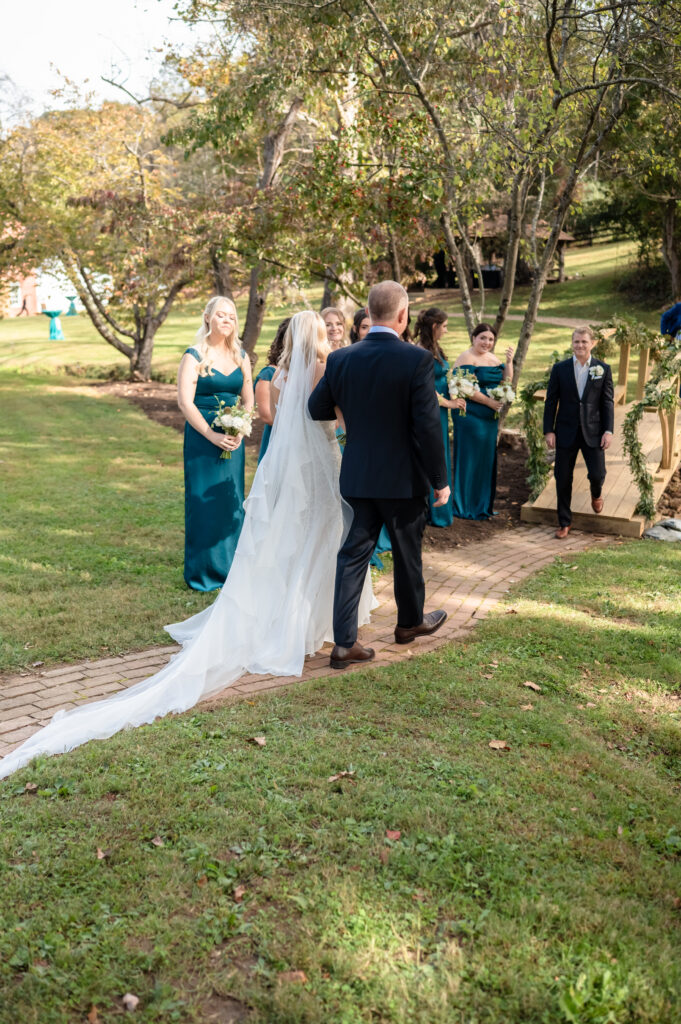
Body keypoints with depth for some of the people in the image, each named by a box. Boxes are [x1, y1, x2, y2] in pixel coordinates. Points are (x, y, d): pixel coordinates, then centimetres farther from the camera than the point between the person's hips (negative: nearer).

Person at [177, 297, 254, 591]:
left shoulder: (240, 356, 11)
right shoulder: (194, 356, -5)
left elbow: (248, 399, 11)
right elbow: (185, 401, -11)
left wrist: (239, 430, -7)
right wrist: (213, 435, -17)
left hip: (233, 438, 5)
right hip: (202, 436, -5)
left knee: (232, 500, 7)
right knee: (204, 501, -1)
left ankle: (230, 567, 18)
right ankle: (203, 572, 9)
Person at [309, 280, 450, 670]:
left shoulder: (341, 359, -3)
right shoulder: (417, 360, -16)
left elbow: (318, 409, 8)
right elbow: (428, 425, -17)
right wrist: (440, 479, -8)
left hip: (358, 476, 3)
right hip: (404, 478, -3)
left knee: (354, 554, 8)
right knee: (408, 554, 17)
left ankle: (344, 642, 7)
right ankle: (411, 621, 38)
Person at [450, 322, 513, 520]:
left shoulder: (493, 358, 14)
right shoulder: (466, 358, -11)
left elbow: (506, 381, 12)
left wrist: (509, 362, -2)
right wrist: (489, 402, -18)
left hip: (490, 417, 8)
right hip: (470, 415, -8)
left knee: (486, 459, 12)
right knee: (469, 458, -2)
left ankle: (482, 504, 22)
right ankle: (464, 506, 8)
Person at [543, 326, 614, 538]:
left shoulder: (603, 369, 2)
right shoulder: (560, 368, 1)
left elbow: (608, 402, 2)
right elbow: (551, 401, 2)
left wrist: (608, 430, -6)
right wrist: (549, 431, -4)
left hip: (593, 433, 0)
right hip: (566, 432, 0)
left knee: (597, 474, -7)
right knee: (563, 479, 4)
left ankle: (596, 494, 32)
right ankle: (564, 522, 19)